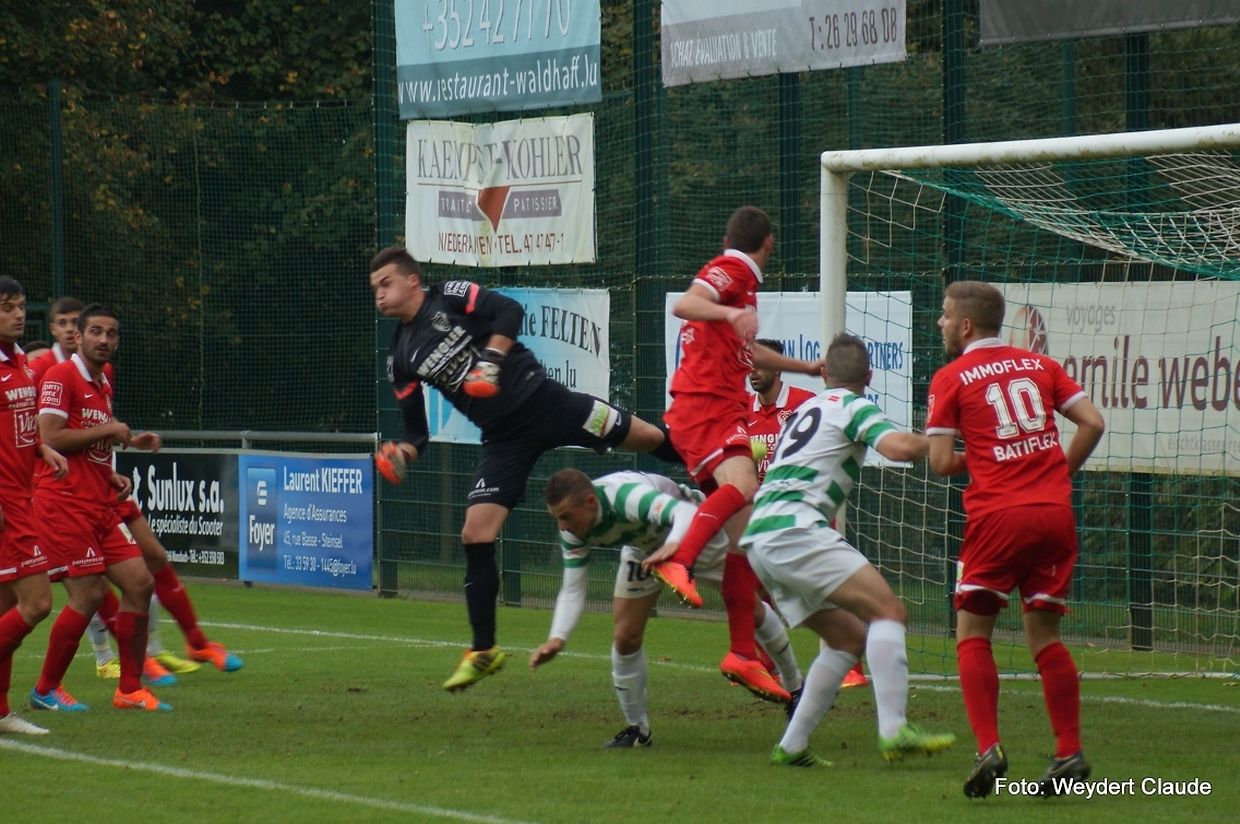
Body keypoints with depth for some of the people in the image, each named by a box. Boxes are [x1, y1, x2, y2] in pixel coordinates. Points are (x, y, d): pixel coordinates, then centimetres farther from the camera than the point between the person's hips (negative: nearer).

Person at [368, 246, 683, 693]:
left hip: (544, 400, -4)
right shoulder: (401, 357, 8)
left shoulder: (451, 297, -3)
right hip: (505, 439, 4)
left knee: (651, 439, -3)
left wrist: (491, 362, -21)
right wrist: (404, 451, -10)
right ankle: (483, 651, 3)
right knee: (475, 535, -6)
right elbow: (416, 430, 10)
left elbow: (509, 311, -12)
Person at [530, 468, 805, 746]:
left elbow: (687, 513, -59)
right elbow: (572, 590, -21)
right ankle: (637, 729, 11)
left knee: (751, 612, 5)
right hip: (643, 548, 5)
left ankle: (794, 686, 30)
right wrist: (557, 638, -37)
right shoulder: (573, 530, -25)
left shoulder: (626, 495, -46)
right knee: (625, 637, -8)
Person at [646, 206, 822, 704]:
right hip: (706, 406, -10)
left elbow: (746, 353, 45)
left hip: (722, 408, 10)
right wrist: (732, 313, -40)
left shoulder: (736, 276, 29)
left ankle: (744, 655, 3)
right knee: (741, 484, -36)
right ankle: (677, 560, -50)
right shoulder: (732, 272, -2)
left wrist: (810, 368, 56)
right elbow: (684, 305, -22)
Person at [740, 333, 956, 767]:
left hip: (759, 538, 9)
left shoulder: (805, 408, 28)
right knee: (887, 609, -15)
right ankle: (894, 731, -29)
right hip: (793, 529, -9)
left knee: (847, 637, 14)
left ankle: (791, 746, 9)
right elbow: (899, 447, -15)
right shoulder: (853, 406, 2)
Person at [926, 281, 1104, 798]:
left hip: (997, 517, -4)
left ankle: (988, 748, -9)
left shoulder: (951, 378, 2)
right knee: (1045, 636, 13)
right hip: (1055, 513, 4)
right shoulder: (1038, 365, 13)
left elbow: (942, 462, -2)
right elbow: (1092, 423, 6)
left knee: (973, 634, 7)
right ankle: (1070, 752, 5)